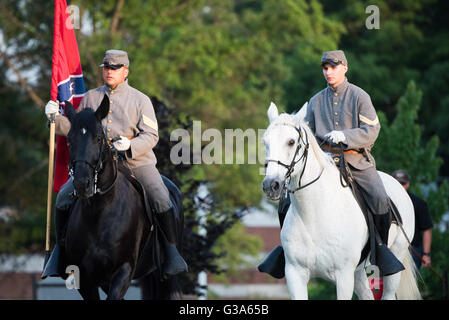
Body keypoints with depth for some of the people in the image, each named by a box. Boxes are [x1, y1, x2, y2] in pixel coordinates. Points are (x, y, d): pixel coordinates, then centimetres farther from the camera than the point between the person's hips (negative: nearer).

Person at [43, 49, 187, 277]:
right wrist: (56, 118, -2)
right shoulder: (90, 98, 11)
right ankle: (60, 247, 6)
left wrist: (131, 145, -23)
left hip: (136, 161, -2)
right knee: (64, 197, -11)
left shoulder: (140, 100, 2)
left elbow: (151, 136, -3)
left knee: (161, 199, -23)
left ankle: (172, 252, -12)